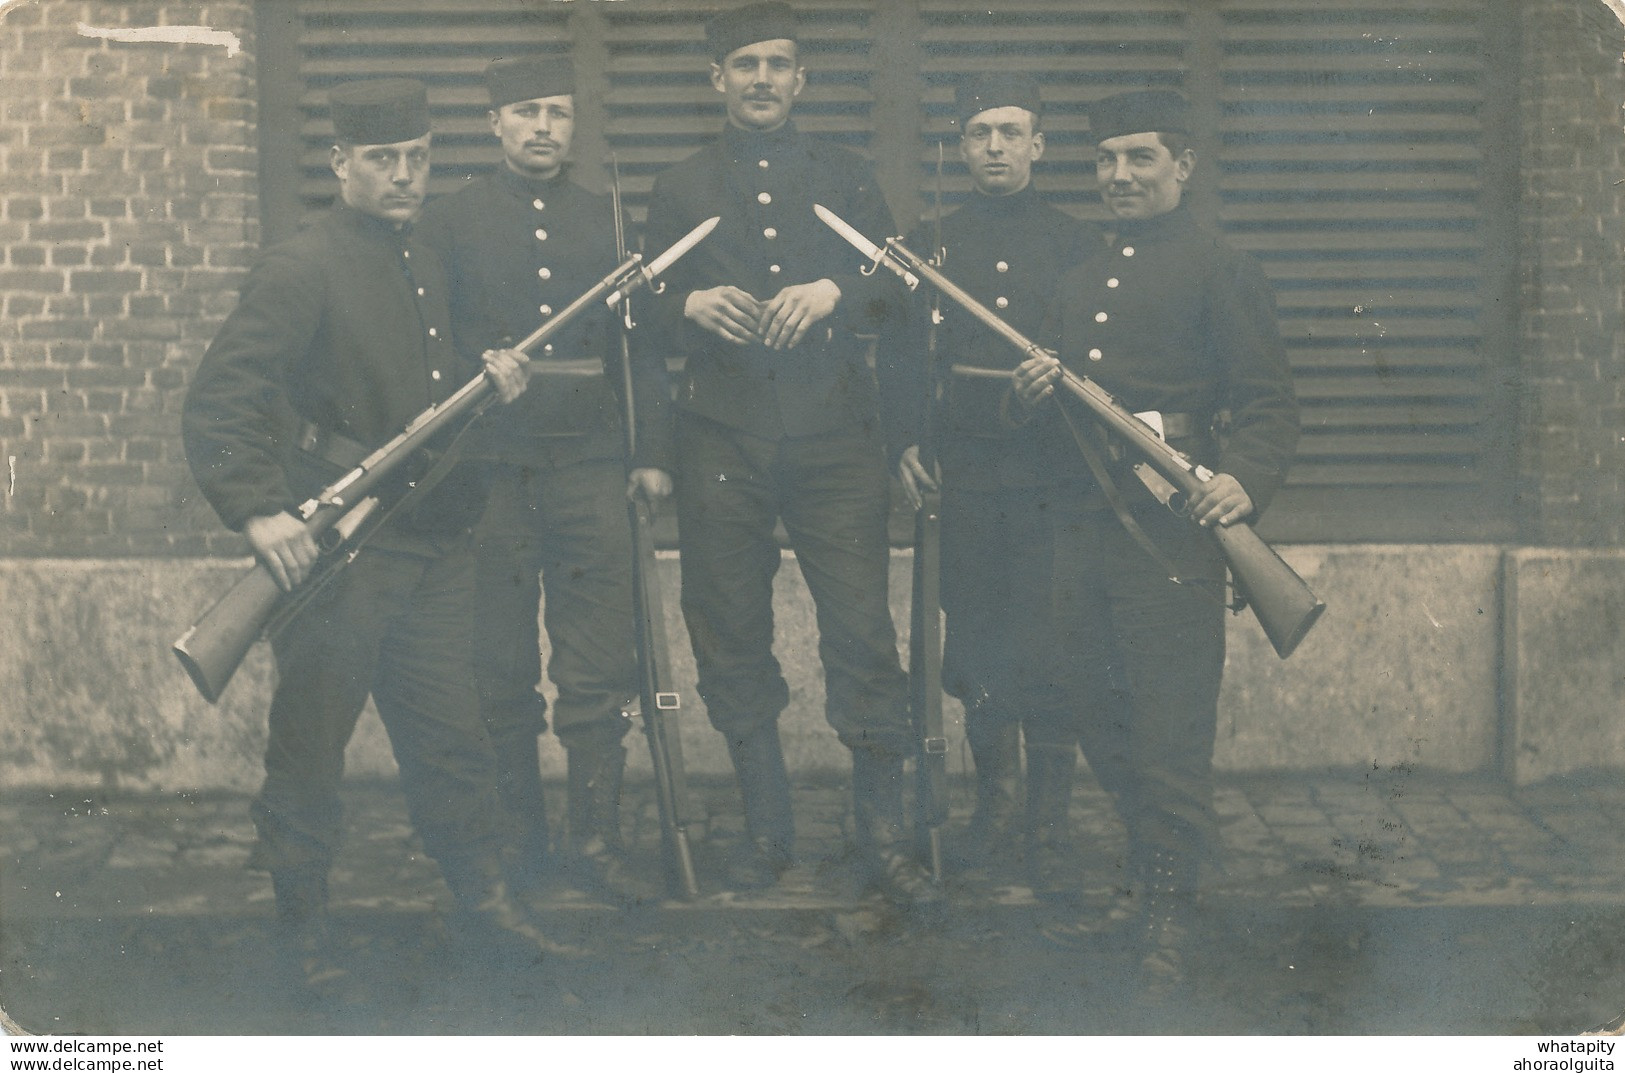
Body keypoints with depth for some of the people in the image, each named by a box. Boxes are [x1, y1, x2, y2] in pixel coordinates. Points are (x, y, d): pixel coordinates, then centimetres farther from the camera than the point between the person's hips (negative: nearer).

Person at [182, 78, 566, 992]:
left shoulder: (429, 266, 15)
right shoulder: (302, 270, -10)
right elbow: (218, 402, -16)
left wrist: (487, 381, 5)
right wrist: (259, 510, -27)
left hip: (435, 548, 6)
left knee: (452, 734, 11)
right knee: (311, 743, 4)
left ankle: (484, 898, 24)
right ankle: (303, 923, 17)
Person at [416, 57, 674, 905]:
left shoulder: (607, 221, 13)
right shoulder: (448, 222, 7)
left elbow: (641, 344, 12)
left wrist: (653, 453, 6)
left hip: (590, 466, 1)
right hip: (487, 473, -1)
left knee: (599, 668, -2)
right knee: (500, 669, 4)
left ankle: (595, 837, 7)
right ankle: (517, 833, 15)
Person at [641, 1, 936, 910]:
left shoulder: (847, 177, 14)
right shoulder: (681, 190, 15)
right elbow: (649, 315, 13)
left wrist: (834, 291, -11)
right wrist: (691, 305, -9)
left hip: (835, 440, -1)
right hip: (723, 446, 1)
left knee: (863, 632, -7)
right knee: (734, 643, 3)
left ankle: (885, 837, 3)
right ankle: (768, 830, 16)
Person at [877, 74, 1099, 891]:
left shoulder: (1079, 245, 7)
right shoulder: (928, 244, 11)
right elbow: (900, 354, 9)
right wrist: (906, 442, -3)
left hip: (1051, 475, -2)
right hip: (966, 472, 2)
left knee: (1047, 647, -5)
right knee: (974, 645, 6)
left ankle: (1048, 831, 3)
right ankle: (996, 807, 19)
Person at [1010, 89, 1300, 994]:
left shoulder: (1224, 273, -1)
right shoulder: (1081, 284, 21)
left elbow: (1270, 405, -7)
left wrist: (1245, 481, -25)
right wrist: (1042, 397, 4)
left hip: (1173, 538, -7)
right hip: (1086, 535, 7)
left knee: (1170, 739, -6)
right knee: (1107, 732, 13)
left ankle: (1171, 920, 2)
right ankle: (1141, 883, 26)